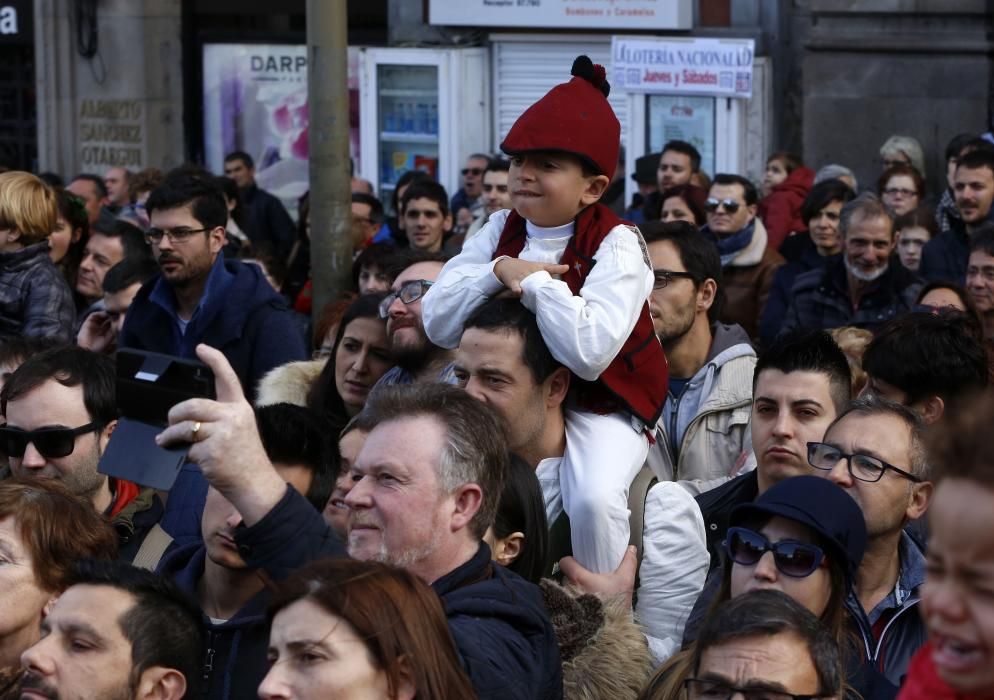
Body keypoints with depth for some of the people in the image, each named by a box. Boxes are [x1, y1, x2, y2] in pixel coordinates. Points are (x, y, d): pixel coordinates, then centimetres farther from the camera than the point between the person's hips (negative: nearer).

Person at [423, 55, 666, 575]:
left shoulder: (616, 245, -13)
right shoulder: (501, 231, 5)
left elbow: (589, 354, -29)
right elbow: (437, 325, -3)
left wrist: (534, 281, -21)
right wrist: (499, 272, -16)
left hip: (599, 407, -6)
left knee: (594, 498, -32)